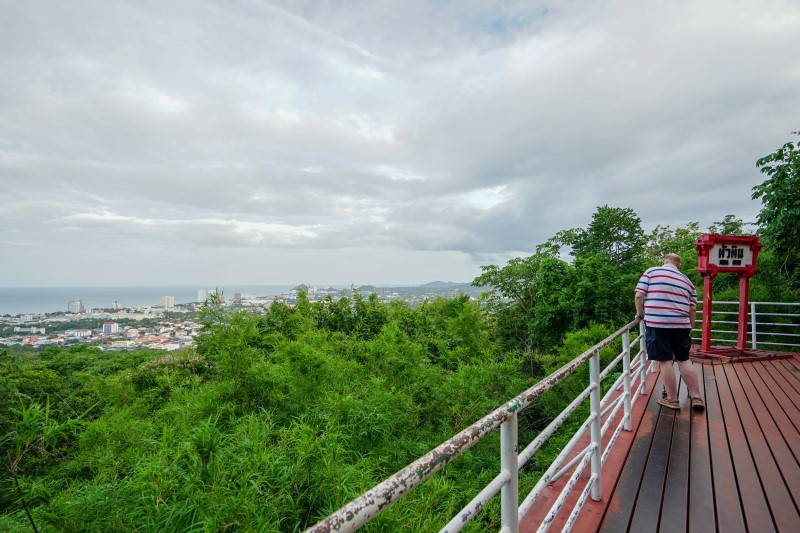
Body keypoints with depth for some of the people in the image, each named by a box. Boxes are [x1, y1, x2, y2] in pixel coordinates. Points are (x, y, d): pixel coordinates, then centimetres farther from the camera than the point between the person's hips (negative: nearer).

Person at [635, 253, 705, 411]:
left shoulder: (651, 272, 4)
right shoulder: (687, 281, 16)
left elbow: (639, 296, -4)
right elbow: (692, 309, 12)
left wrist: (640, 314, 11)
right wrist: (689, 329, 23)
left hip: (657, 324, -4)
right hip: (681, 325, 4)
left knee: (665, 362, 3)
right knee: (684, 360, 17)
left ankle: (672, 400, 13)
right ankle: (696, 398, 21)